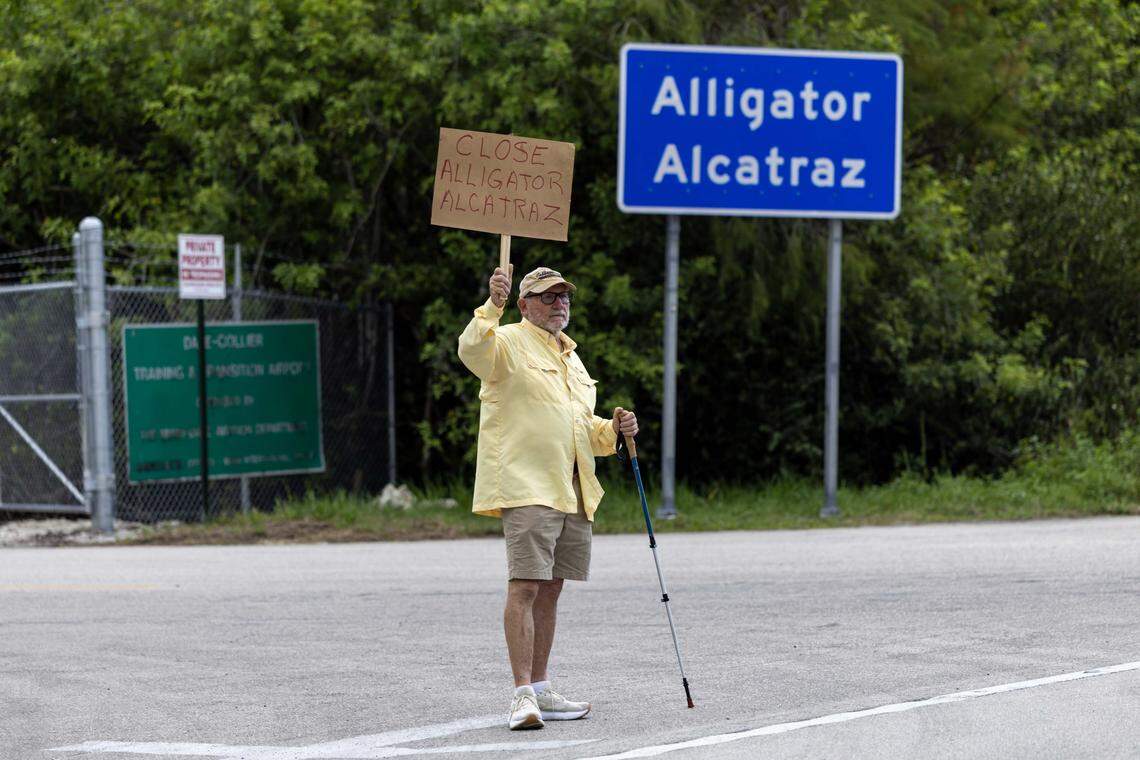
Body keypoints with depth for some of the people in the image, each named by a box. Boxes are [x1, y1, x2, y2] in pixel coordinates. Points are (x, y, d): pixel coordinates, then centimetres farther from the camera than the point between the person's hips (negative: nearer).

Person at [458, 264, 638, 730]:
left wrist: (612, 430, 12)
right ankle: (523, 695, -18)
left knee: (549, 590, 11)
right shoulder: (509, 342, -1)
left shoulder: (570, 358, 24)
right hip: (525, 488, -8)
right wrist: (493, 307, -37)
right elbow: (472, 351, -25)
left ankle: (540, 691, 17)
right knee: (525, 586, -14)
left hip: (573, 494, 8)